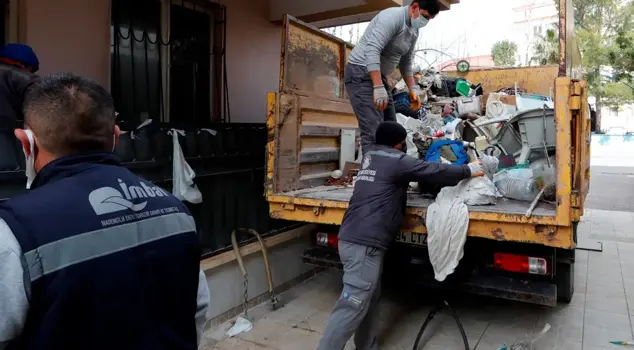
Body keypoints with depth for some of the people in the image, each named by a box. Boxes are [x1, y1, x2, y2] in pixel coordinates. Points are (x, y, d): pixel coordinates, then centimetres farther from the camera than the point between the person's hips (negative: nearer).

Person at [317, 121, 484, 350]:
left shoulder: (371, 157, 18)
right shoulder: (395, 160, -7)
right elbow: (434, 171, -2)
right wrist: (468, 170, 13)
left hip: (355, 239, 9)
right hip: (364, 244, -9)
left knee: (369, 299, 18)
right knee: (352, 306, -7)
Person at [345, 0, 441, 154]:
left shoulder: (414, 32, 12)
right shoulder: (393, 16, -17)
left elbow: (406, 64, 21)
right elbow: (372, 50, -27)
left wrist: (413, 88, 8)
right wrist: (378, 87, -33)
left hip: (379, 76, 10)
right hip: (361, 73, -10)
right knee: (374, 132, -18)